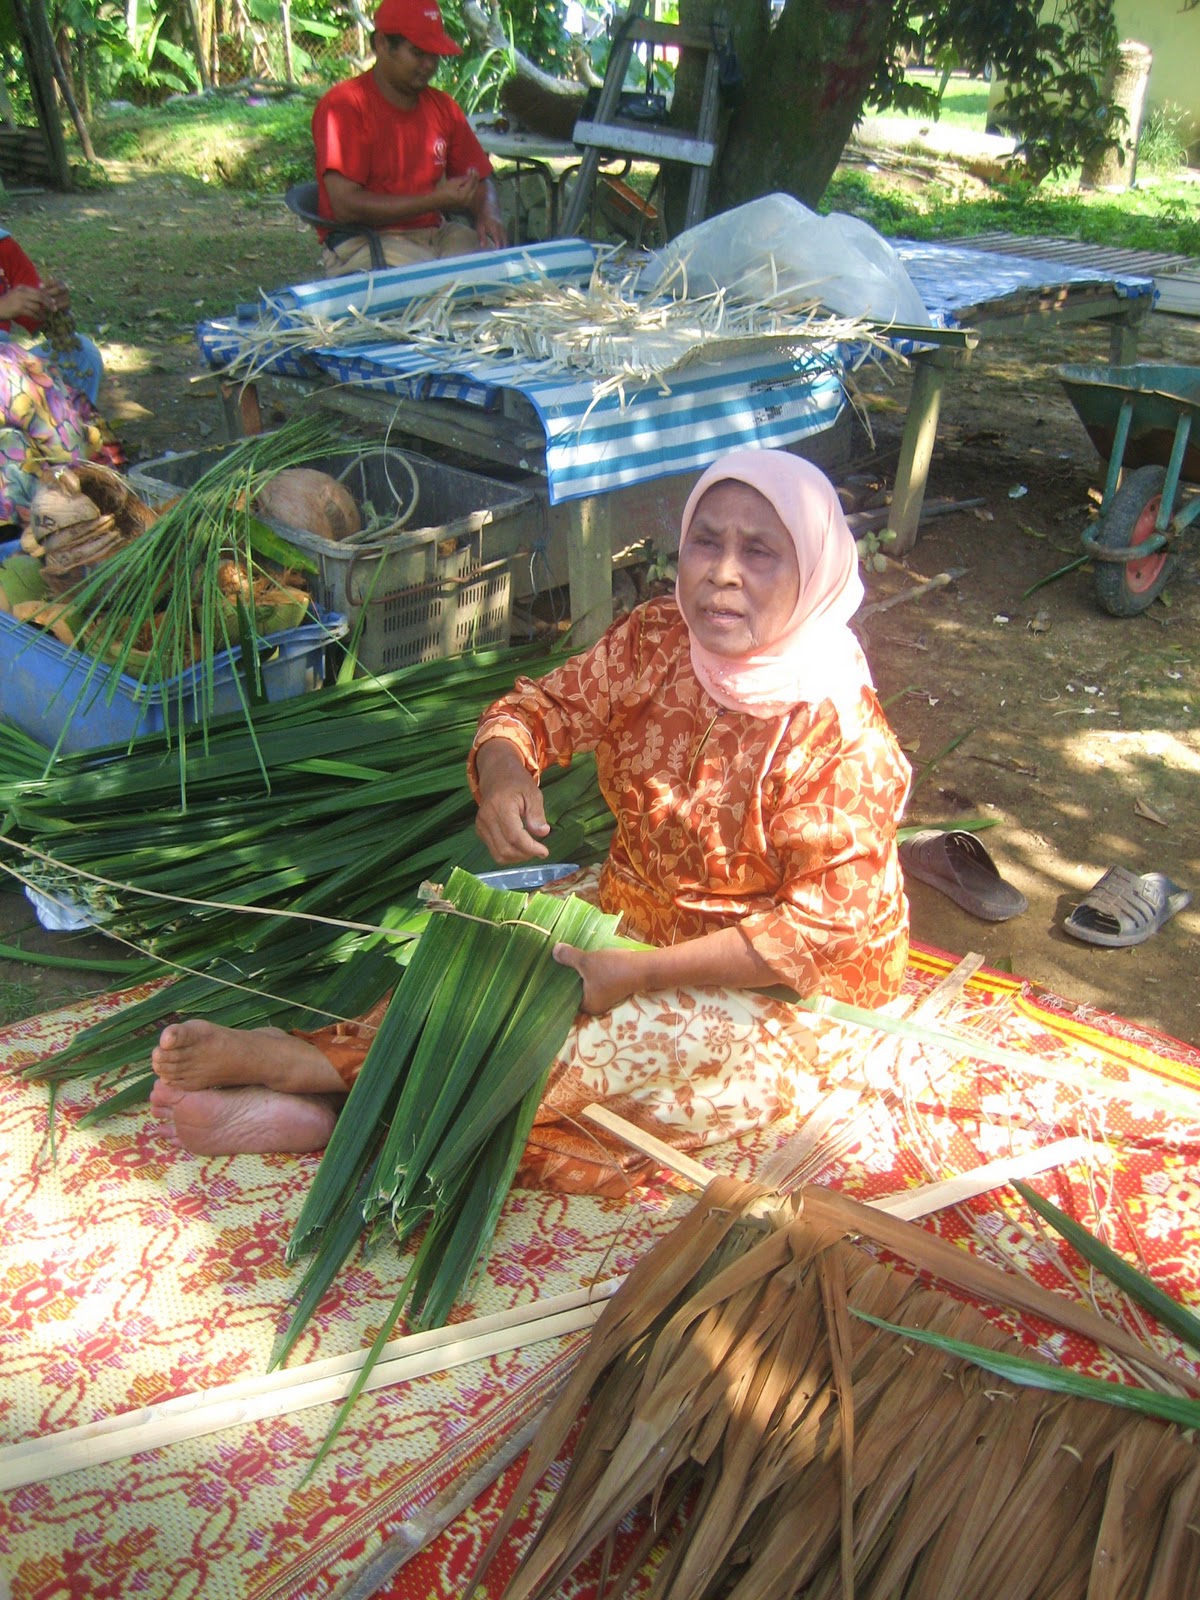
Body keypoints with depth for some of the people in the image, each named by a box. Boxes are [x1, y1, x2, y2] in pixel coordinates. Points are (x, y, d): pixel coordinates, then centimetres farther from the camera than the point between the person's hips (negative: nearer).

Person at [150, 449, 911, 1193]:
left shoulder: (835, 731, -25)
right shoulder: (653, 640, -8)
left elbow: (826, 927, -25)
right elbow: (541, 706, -3)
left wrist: (643, 973, -28)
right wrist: (503, 770, -28)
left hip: (778, 996, -6)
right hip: (632, 919, 6)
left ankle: (302, 1065, -20)